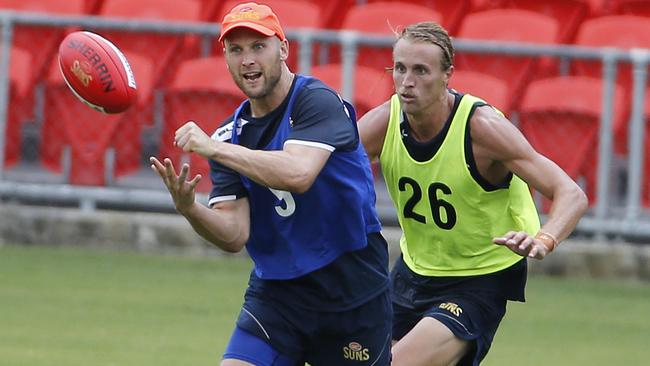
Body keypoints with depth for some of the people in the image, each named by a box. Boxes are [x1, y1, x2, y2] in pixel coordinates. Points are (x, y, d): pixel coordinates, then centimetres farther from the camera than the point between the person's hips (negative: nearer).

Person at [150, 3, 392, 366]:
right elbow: (234, 235, -4)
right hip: (276, 292, 4)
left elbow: (298, 174, -31)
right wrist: (189, 208, -24)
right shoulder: (231, 135, 4)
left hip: (351, 291, -4)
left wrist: (214, 147, -30)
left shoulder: (318, 101, -12)